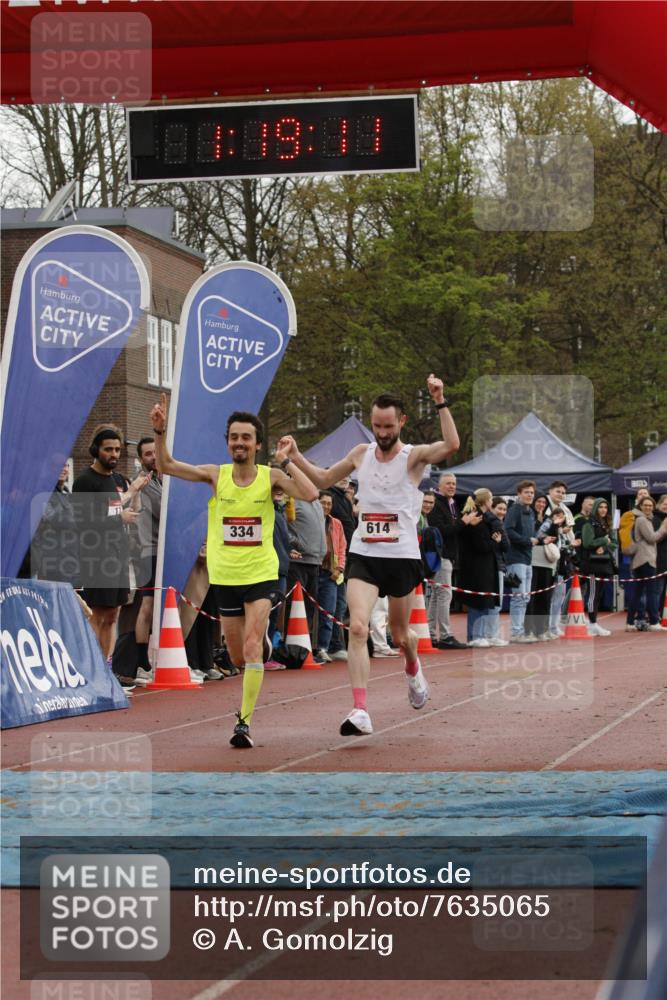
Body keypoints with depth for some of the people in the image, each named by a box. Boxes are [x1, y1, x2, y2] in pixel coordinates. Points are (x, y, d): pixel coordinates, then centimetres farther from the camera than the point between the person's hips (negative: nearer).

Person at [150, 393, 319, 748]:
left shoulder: (271, 477, -5)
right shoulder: (216, 475, -2)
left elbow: (310, 494, -19)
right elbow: (166, 466, -7)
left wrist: (286, 461, -16)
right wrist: (160, 431, -22)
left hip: (261, 574, -2)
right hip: (225, 576, 2)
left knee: (251, 647, -17)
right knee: (238, 657, 11)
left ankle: (244, 722, -12)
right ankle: (263, 644, 48)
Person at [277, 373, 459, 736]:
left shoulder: (414, 456, -6)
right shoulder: (362, 454, 8)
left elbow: (452, 445, -28)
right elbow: (324, 479, 25)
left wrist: (440, 403, -31)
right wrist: (295, 455, 13)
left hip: (402, 556, -2)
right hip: (363, 556, 2)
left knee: (399, 634, 14)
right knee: (357, 628, -18)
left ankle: (413, 668, 52)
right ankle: (360, 712, -23)